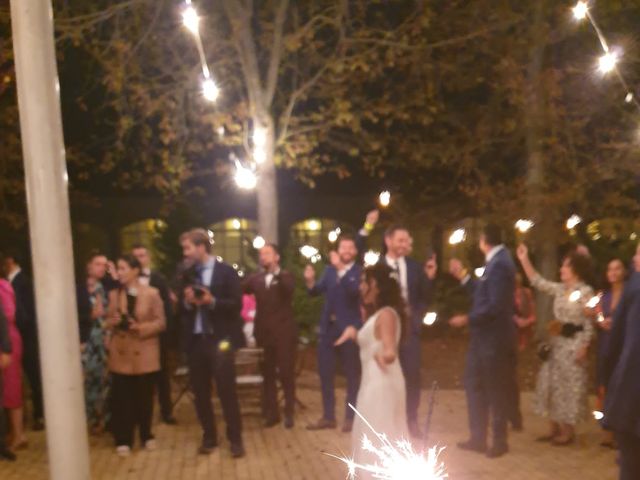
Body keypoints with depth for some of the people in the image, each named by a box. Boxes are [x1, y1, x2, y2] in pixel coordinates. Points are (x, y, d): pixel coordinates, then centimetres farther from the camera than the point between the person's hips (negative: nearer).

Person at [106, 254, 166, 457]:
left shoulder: (152, 293, -4)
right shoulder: (114, 294, 6)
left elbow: (161, 322, -4)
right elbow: (108, 321, 11)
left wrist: (141, 327, -20)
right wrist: (114, 322, -12)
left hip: (145, 353, -2)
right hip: (121, 352, 2)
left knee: (145, 396, 7)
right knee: (121, 398, 0)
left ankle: (146, 436, 24)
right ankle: (123, 440, 10)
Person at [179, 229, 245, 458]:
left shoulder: (226, 271, -3)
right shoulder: (187, 275, 11)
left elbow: (236, 304, -8)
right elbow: (182, 308, 11)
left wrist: (212, 301, -20)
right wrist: (187, 302, -10)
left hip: (220, 339, -4)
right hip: (196, 340, 5)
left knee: (227, 390, -2)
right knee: (200, 392, 8)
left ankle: (235, 439, 9)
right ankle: (209, 437, 23)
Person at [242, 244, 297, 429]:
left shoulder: (285, 276, 0)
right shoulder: (256, 278, 9)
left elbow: (289, 290, -21)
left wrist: (276, 272, -33)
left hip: (284, 334, -3)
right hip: (265, 334, 3)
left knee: (286, 374, 2)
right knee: (268, 375, 9)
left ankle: (289, 413, 13)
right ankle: (272, 413, 18)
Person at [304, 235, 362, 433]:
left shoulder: (360, 271, -4)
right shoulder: (329, 270, 11)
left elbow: (354, 290, -23)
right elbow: (316, 292, 4)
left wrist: (341, 268, -32)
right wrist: (310, 282, -18)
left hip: (349, 329, -5)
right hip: (328, 328, 5)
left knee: (352, 375, 5)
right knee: (325, 374, 8)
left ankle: (351, 417, 15)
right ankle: (328, 416, 20)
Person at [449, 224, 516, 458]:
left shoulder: (500, 264, -21)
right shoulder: (495, 261, 11)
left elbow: (495, 306, -27)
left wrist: (468, 319, -18)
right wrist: (463, 276, 15)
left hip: (494, 338, -10)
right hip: (483, 336, 10)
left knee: (495, 390, 4)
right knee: (474, 384, 16)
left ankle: (499, 441, 20)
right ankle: (478, 438, 26)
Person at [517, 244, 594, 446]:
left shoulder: (586, 291, -12)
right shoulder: (560, 289, 8)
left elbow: (589, 323, -14)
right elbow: (538, 282, 10)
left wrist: (583, 347, -19)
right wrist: (524, 260, 3)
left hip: (573, 344, -8)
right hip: (557, 343, 8)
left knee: (569, 386, 0)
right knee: (552, 384, 10)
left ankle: (568, 431, 11)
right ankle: (555, 428, 20)